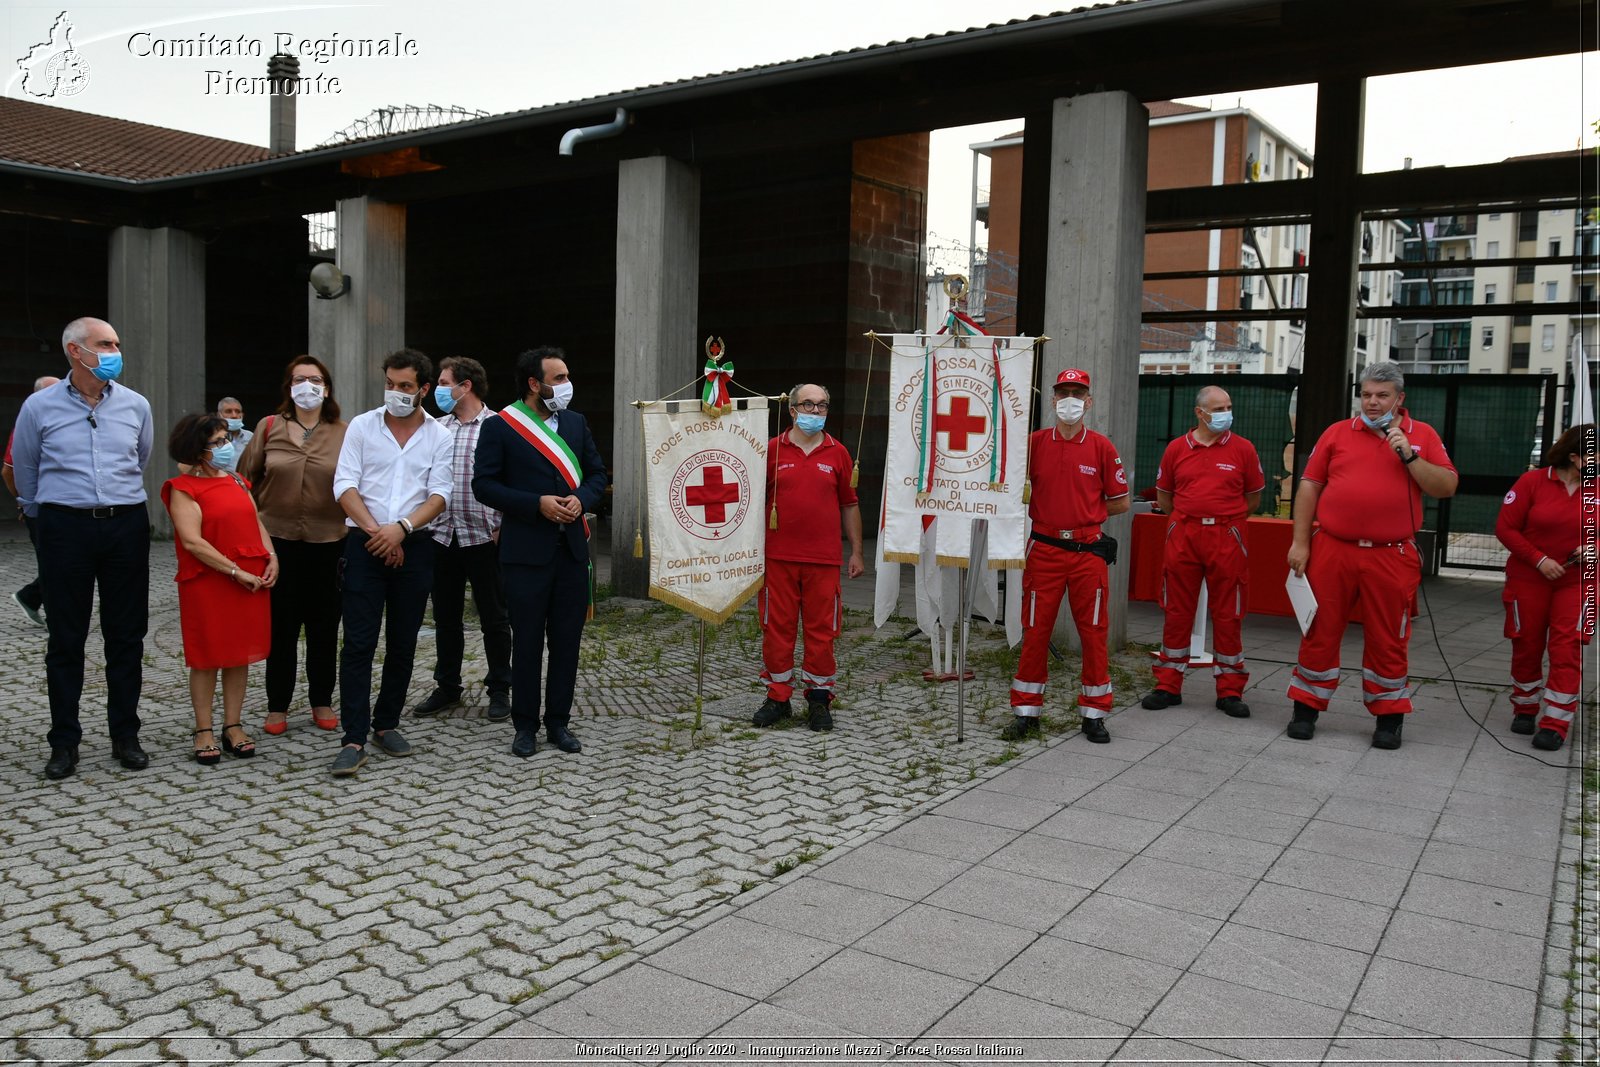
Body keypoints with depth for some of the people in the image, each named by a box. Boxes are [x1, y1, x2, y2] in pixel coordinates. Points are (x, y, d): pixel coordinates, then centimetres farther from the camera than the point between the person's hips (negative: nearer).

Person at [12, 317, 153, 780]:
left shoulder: (136, 405, 4)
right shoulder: (40, 407, -1)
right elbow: (24, 470, 13)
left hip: (127, 526, 2)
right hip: (65, 529, -2)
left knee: (127, 637, 6)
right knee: (66, 639, 4)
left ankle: (125, 736, 16)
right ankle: (64, 742, 13)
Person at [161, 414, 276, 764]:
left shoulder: (237, 481, 15)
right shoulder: (184, 488, -6)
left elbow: (256, 522, 16)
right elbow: (192, 541, -15)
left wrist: (271, 557, -2)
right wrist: (236, 572, -18)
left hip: (252, 581, 6)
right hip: (207, 583, -6)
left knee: (240, 655, 9)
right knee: (207, 658, 3)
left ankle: (233, 726, 18)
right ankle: (204, 731, 13)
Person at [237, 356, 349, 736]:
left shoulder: (344, 433, 0)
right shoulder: (268, 428, 3)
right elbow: (246, 478, 9)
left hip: (328, 542, 0)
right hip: (278, 540, 0)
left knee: (324, 626, 9)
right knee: (281, 625, 7)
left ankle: (322, 702, 22)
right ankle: (277, 706, 17)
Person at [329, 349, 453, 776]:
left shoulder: (439, 437, 5)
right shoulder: (362, 426, 4)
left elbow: (439, 496, -3)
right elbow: (345, 485, -3)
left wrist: (401, 528, -18)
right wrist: (375, 530, -13)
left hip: (413, 546, 2)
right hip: (365, 545, -1)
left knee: (402, 643, 9)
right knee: (358, 643, -5)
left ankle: (386, 723, 23)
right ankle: (354, 739, -3)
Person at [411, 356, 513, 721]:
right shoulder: (436, 428, 11)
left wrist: (502, 528, -12)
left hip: (484, 537, -5)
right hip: (442, 537, 6)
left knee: (494, 618, 5)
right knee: (445, 618, 13)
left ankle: (499, 690, 16)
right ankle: (447, 687, 25)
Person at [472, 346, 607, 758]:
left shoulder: (576, 422, 10)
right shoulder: (499, 426, -4)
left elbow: (597, 473, 15)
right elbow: (484, 485, -7)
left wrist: (582, 499, -7)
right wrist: (537, 504, -17)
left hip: (572, 548, 4)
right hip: (526, 550, -4)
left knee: (567, 641, 8)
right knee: (527, 642, 4)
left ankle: (559, 723, 20)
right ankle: (526, 726, 16)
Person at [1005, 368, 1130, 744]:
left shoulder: (1102, 447, 2)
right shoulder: (1034, 442, 4)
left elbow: (1121, 502, 6)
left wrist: (1085, 513, 3)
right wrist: (1053, 511, -6)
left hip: (1088, 552, 0)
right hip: (1044, 550, 1)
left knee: (1093, 633, 4)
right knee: (1035, 631, 5)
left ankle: (1094, 713, 17)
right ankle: (1026, 711, 15)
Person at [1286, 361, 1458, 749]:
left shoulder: (1423, 436, 7)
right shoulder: (1337, 433, 8)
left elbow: (1447, 488, -1)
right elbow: (1309, 486, 6)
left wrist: (1409, 456, -13)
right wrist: (1300, 542, 0)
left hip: (1391, 558, 0)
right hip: (1332, 552, 1)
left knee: (1388, 640, 8)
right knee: (1320, 632, 6)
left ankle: (1389, 717, 21)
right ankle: (1306, 709, 17)